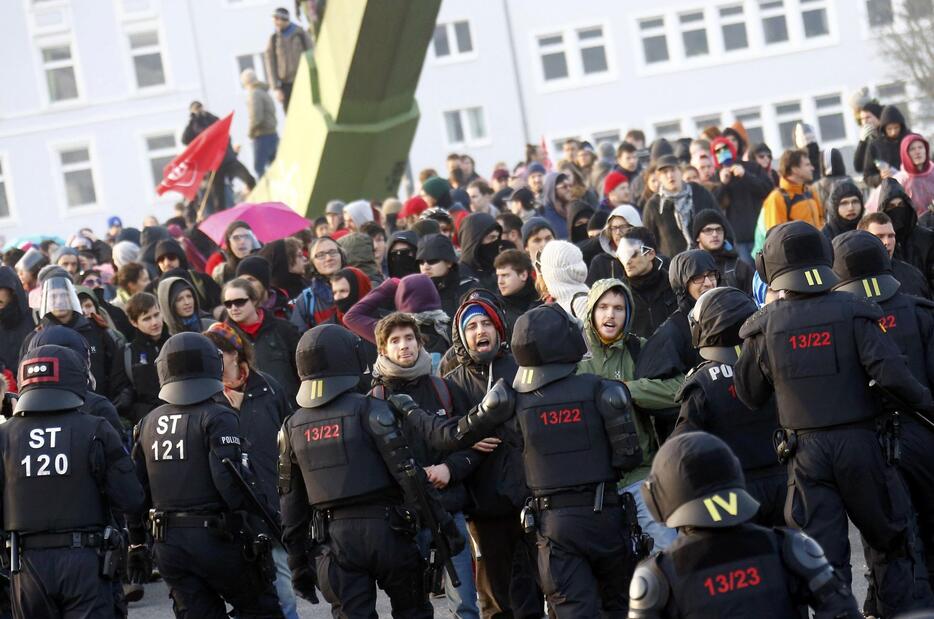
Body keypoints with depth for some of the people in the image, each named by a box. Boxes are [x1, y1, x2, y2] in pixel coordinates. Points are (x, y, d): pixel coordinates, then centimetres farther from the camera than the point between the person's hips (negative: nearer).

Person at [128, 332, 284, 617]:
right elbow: (230, 479, -21)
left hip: (167, 542, 6)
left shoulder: (148, 424, 10)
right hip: (215, 538, -6)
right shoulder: (217, 417, -9)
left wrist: (136, 542, 20)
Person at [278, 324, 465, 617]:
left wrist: (298, 565, 18)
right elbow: (407, 473, -13)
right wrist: (444, 524, -8)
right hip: (385, 528, -3)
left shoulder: (292, 427, 8)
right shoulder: (369, 410, -8)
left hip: (334, 538, 3)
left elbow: (291, 502, 12)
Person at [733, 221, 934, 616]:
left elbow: (749, 396, 7)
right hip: (859, 441, -1)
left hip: (805, 450, 1)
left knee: (824, 552, 5)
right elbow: (889, 372, -16)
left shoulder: (765, 326, -1)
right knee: (889, 539, 13)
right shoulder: (853, 312, -5)